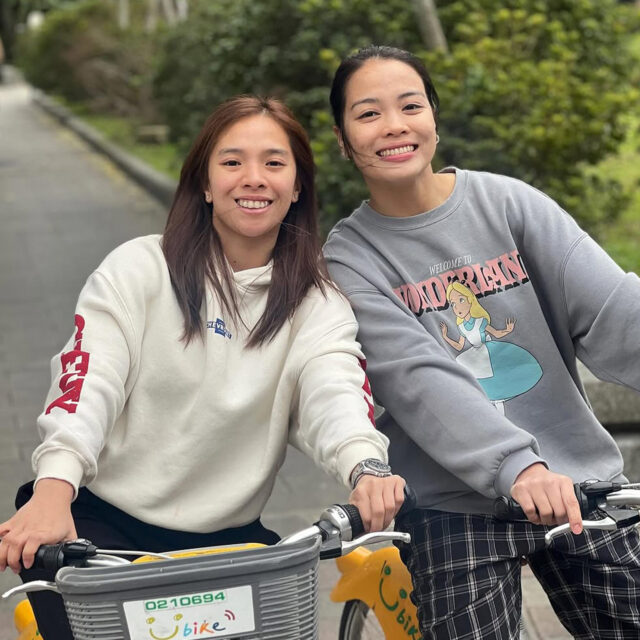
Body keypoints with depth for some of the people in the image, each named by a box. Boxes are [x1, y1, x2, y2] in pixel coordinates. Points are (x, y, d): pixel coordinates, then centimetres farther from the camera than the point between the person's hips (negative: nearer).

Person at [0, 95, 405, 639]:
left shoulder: (316, 305, 4)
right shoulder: (139, 268, -1)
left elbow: (335, 390, -15)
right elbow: (88, 377, -14)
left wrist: (366, 466, -38)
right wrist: (55, 486, -32)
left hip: (224, 536, 3)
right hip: (100, 517, -2)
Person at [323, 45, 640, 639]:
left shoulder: (507, 202, 1)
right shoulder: (349, 259, -3)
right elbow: (417, 379, -18)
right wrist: (515, 465, -33)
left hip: (578, 482, 2)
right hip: (453, 503, -2)